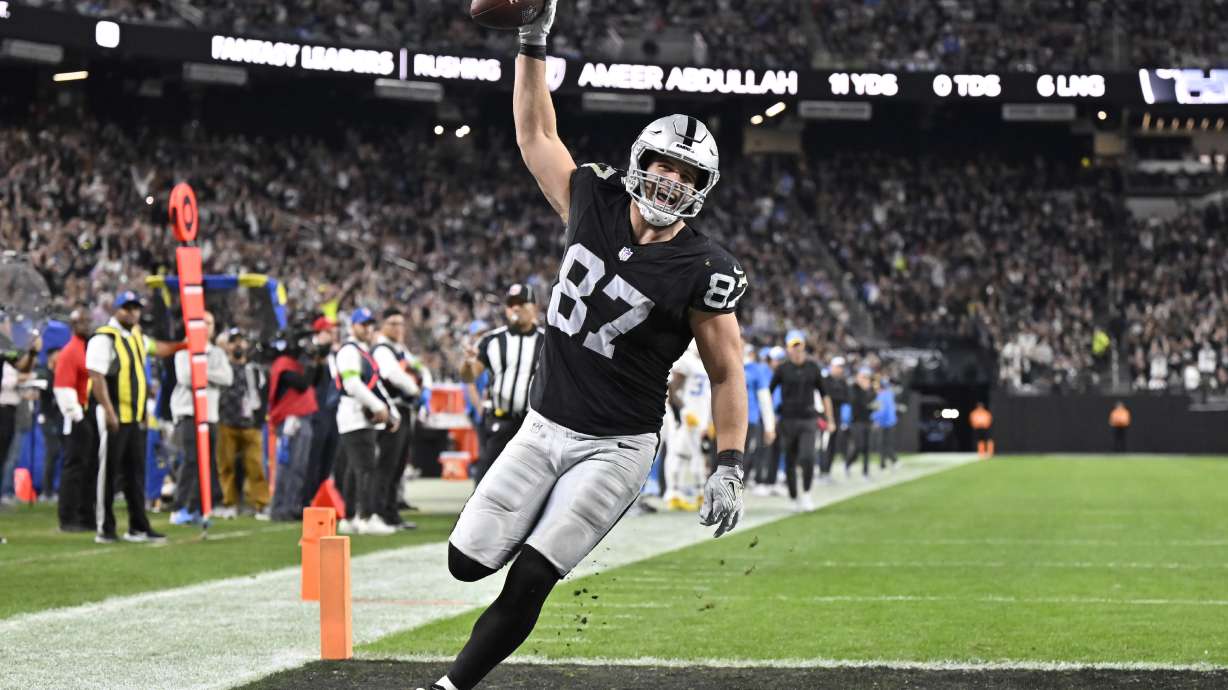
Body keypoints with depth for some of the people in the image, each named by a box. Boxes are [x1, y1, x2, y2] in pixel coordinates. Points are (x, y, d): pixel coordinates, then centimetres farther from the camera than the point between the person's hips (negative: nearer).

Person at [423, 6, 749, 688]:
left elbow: (727, 374, -7)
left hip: (616, 447, -5)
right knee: (468, 561, 4)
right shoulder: (595, 201, -3)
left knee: (528, 581, -13)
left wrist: (729, 469, -13)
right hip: (544, 427, 5)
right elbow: (536, 134, 9)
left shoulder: (703, 271, -14)